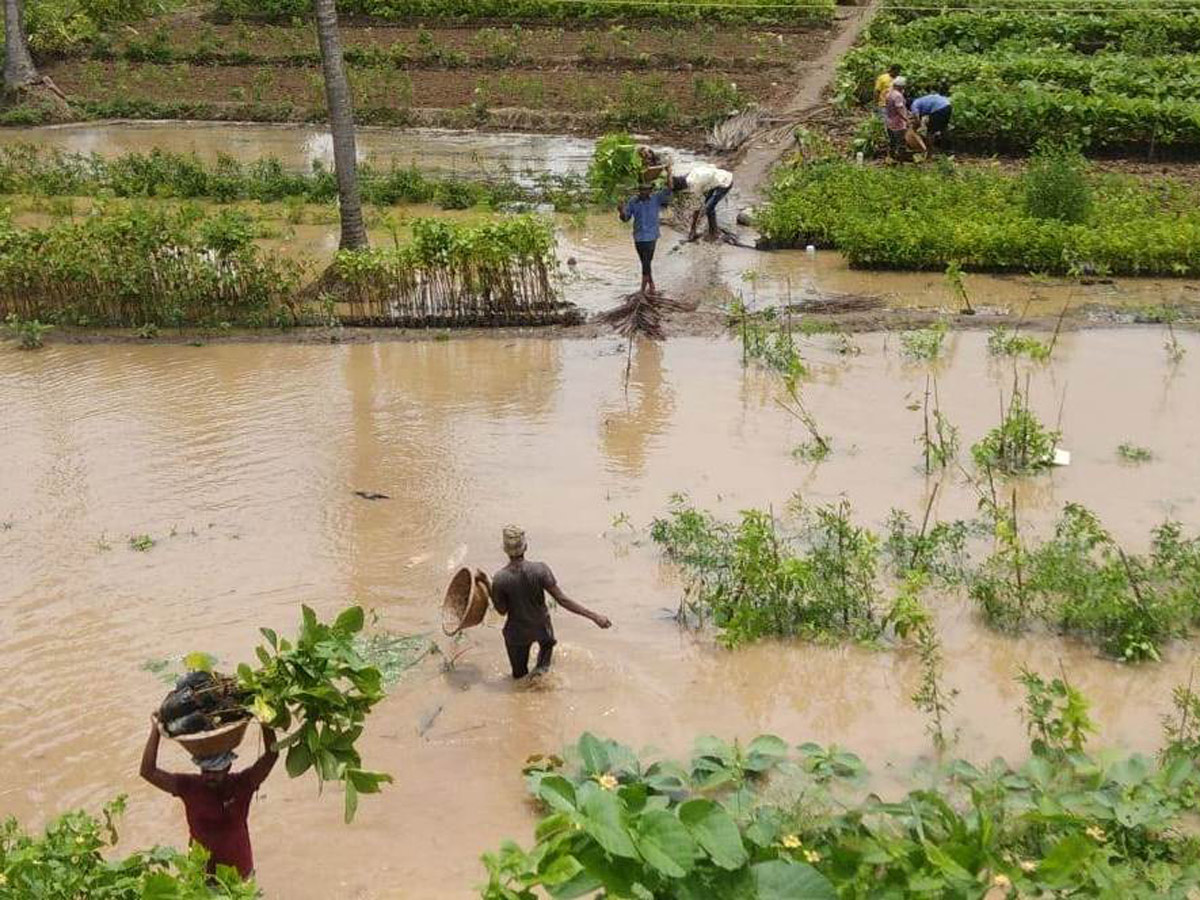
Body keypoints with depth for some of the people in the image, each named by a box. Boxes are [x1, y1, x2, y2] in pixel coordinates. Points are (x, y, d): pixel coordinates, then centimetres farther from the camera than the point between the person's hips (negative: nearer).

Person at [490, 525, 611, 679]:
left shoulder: (499, 579, -23)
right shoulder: (540, 570, -24)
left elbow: (502, 611, -10)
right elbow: (562, 600, -23)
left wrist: (491, 595, 8)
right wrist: (594, 616, -20)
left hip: (516, 633, 1)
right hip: (541, 627, -1)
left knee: (519, 675, 28)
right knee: (547, 643, 34)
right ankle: (542, 665, 12)